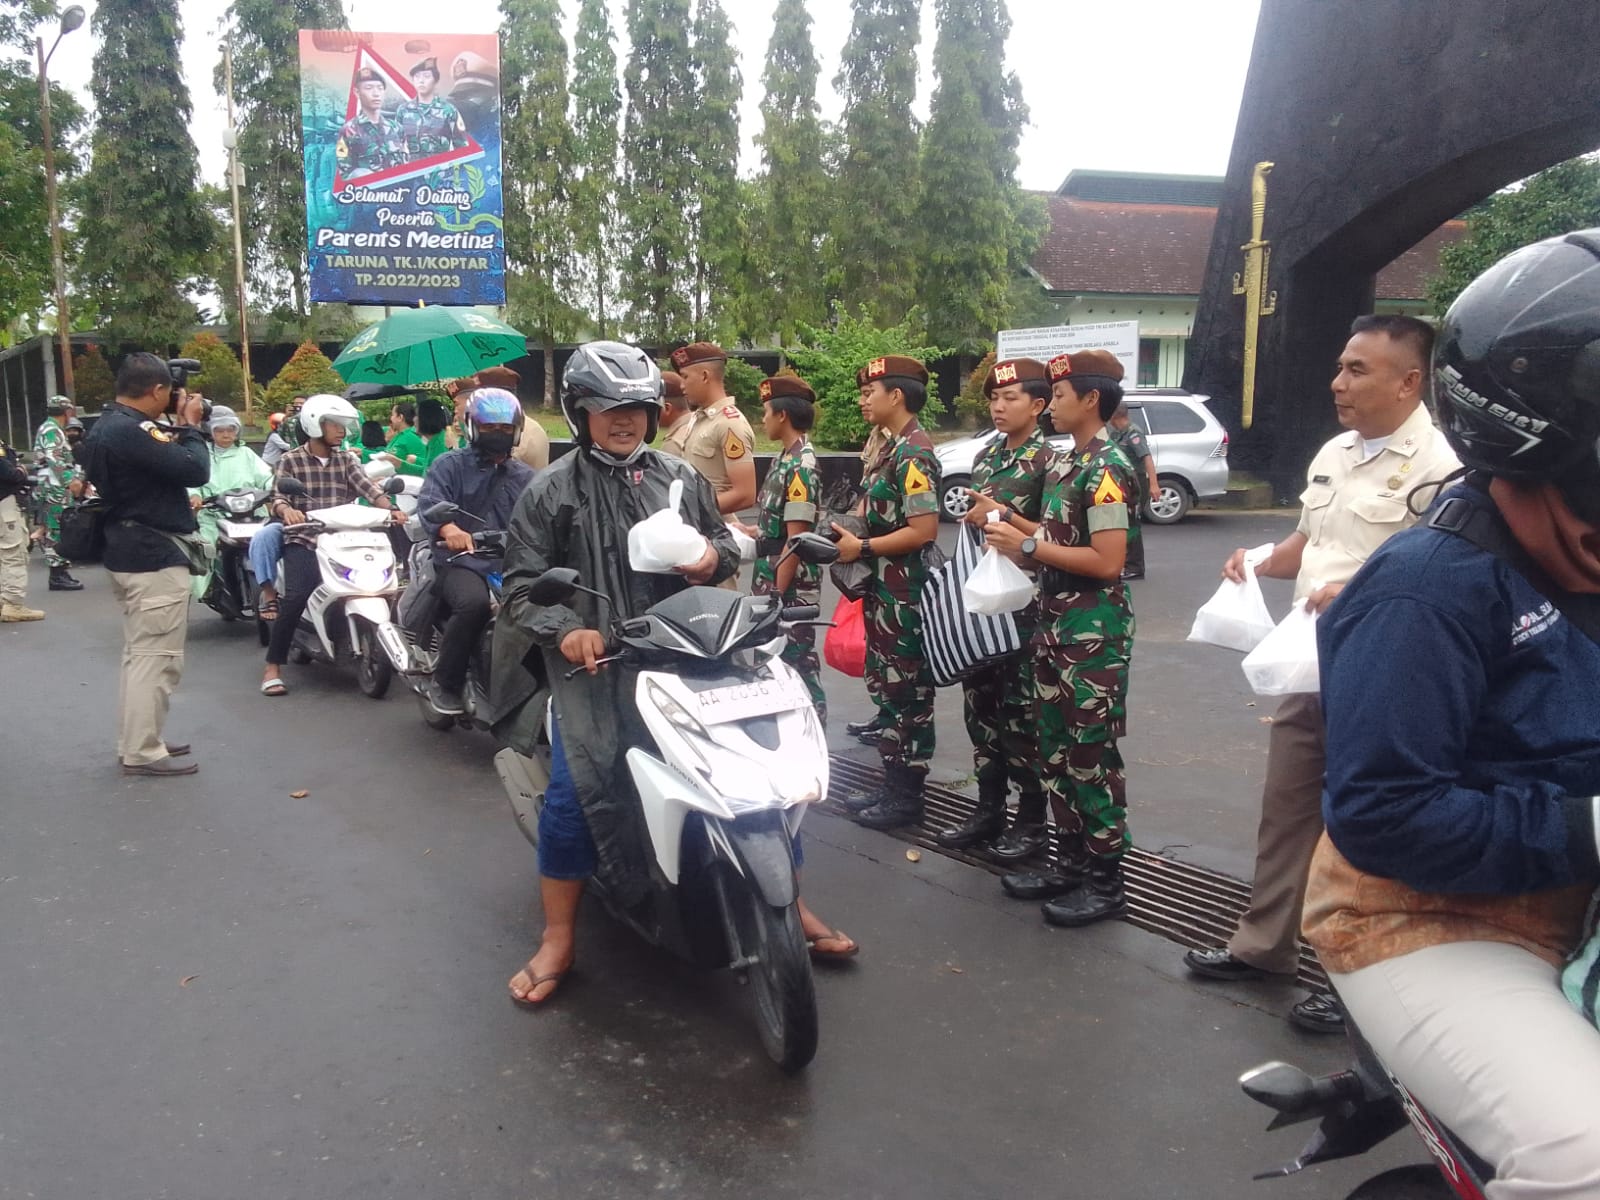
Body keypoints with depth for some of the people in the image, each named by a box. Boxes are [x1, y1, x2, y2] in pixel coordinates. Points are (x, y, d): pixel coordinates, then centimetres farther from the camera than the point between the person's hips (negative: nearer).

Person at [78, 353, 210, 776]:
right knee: (157, 658, -5)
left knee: (139, 654, 18)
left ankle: (134, 741, 26)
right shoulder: (132, 430, -22)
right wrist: (190, 427, -9)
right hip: (155, 557, -11)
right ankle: (143, 752, 0)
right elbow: (195, 470, -24)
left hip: (129, 552, 11)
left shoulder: (104, 427, 12)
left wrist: (176, 429, 5)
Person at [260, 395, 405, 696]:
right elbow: (277, 497, -8)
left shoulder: (346, 459, 13)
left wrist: (391, 508, -21)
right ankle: (273, 667, -14)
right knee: (297, 595, -24)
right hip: (303, 539, -4)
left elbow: (367, 487, -3)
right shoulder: (291, 460, 3)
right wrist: (286, 510, -32)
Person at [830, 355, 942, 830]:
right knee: (888, 689, 16)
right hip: (885, 592, 10)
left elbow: (923, 530, -24)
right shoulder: (897, 449, 14)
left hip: (905, 595, -10)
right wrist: (854, 540, 6)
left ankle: (907, 796, 10)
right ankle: (893, 784, 26)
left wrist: (861, 548, -16)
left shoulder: (914, 454, -17)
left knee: (908, 693, -1)